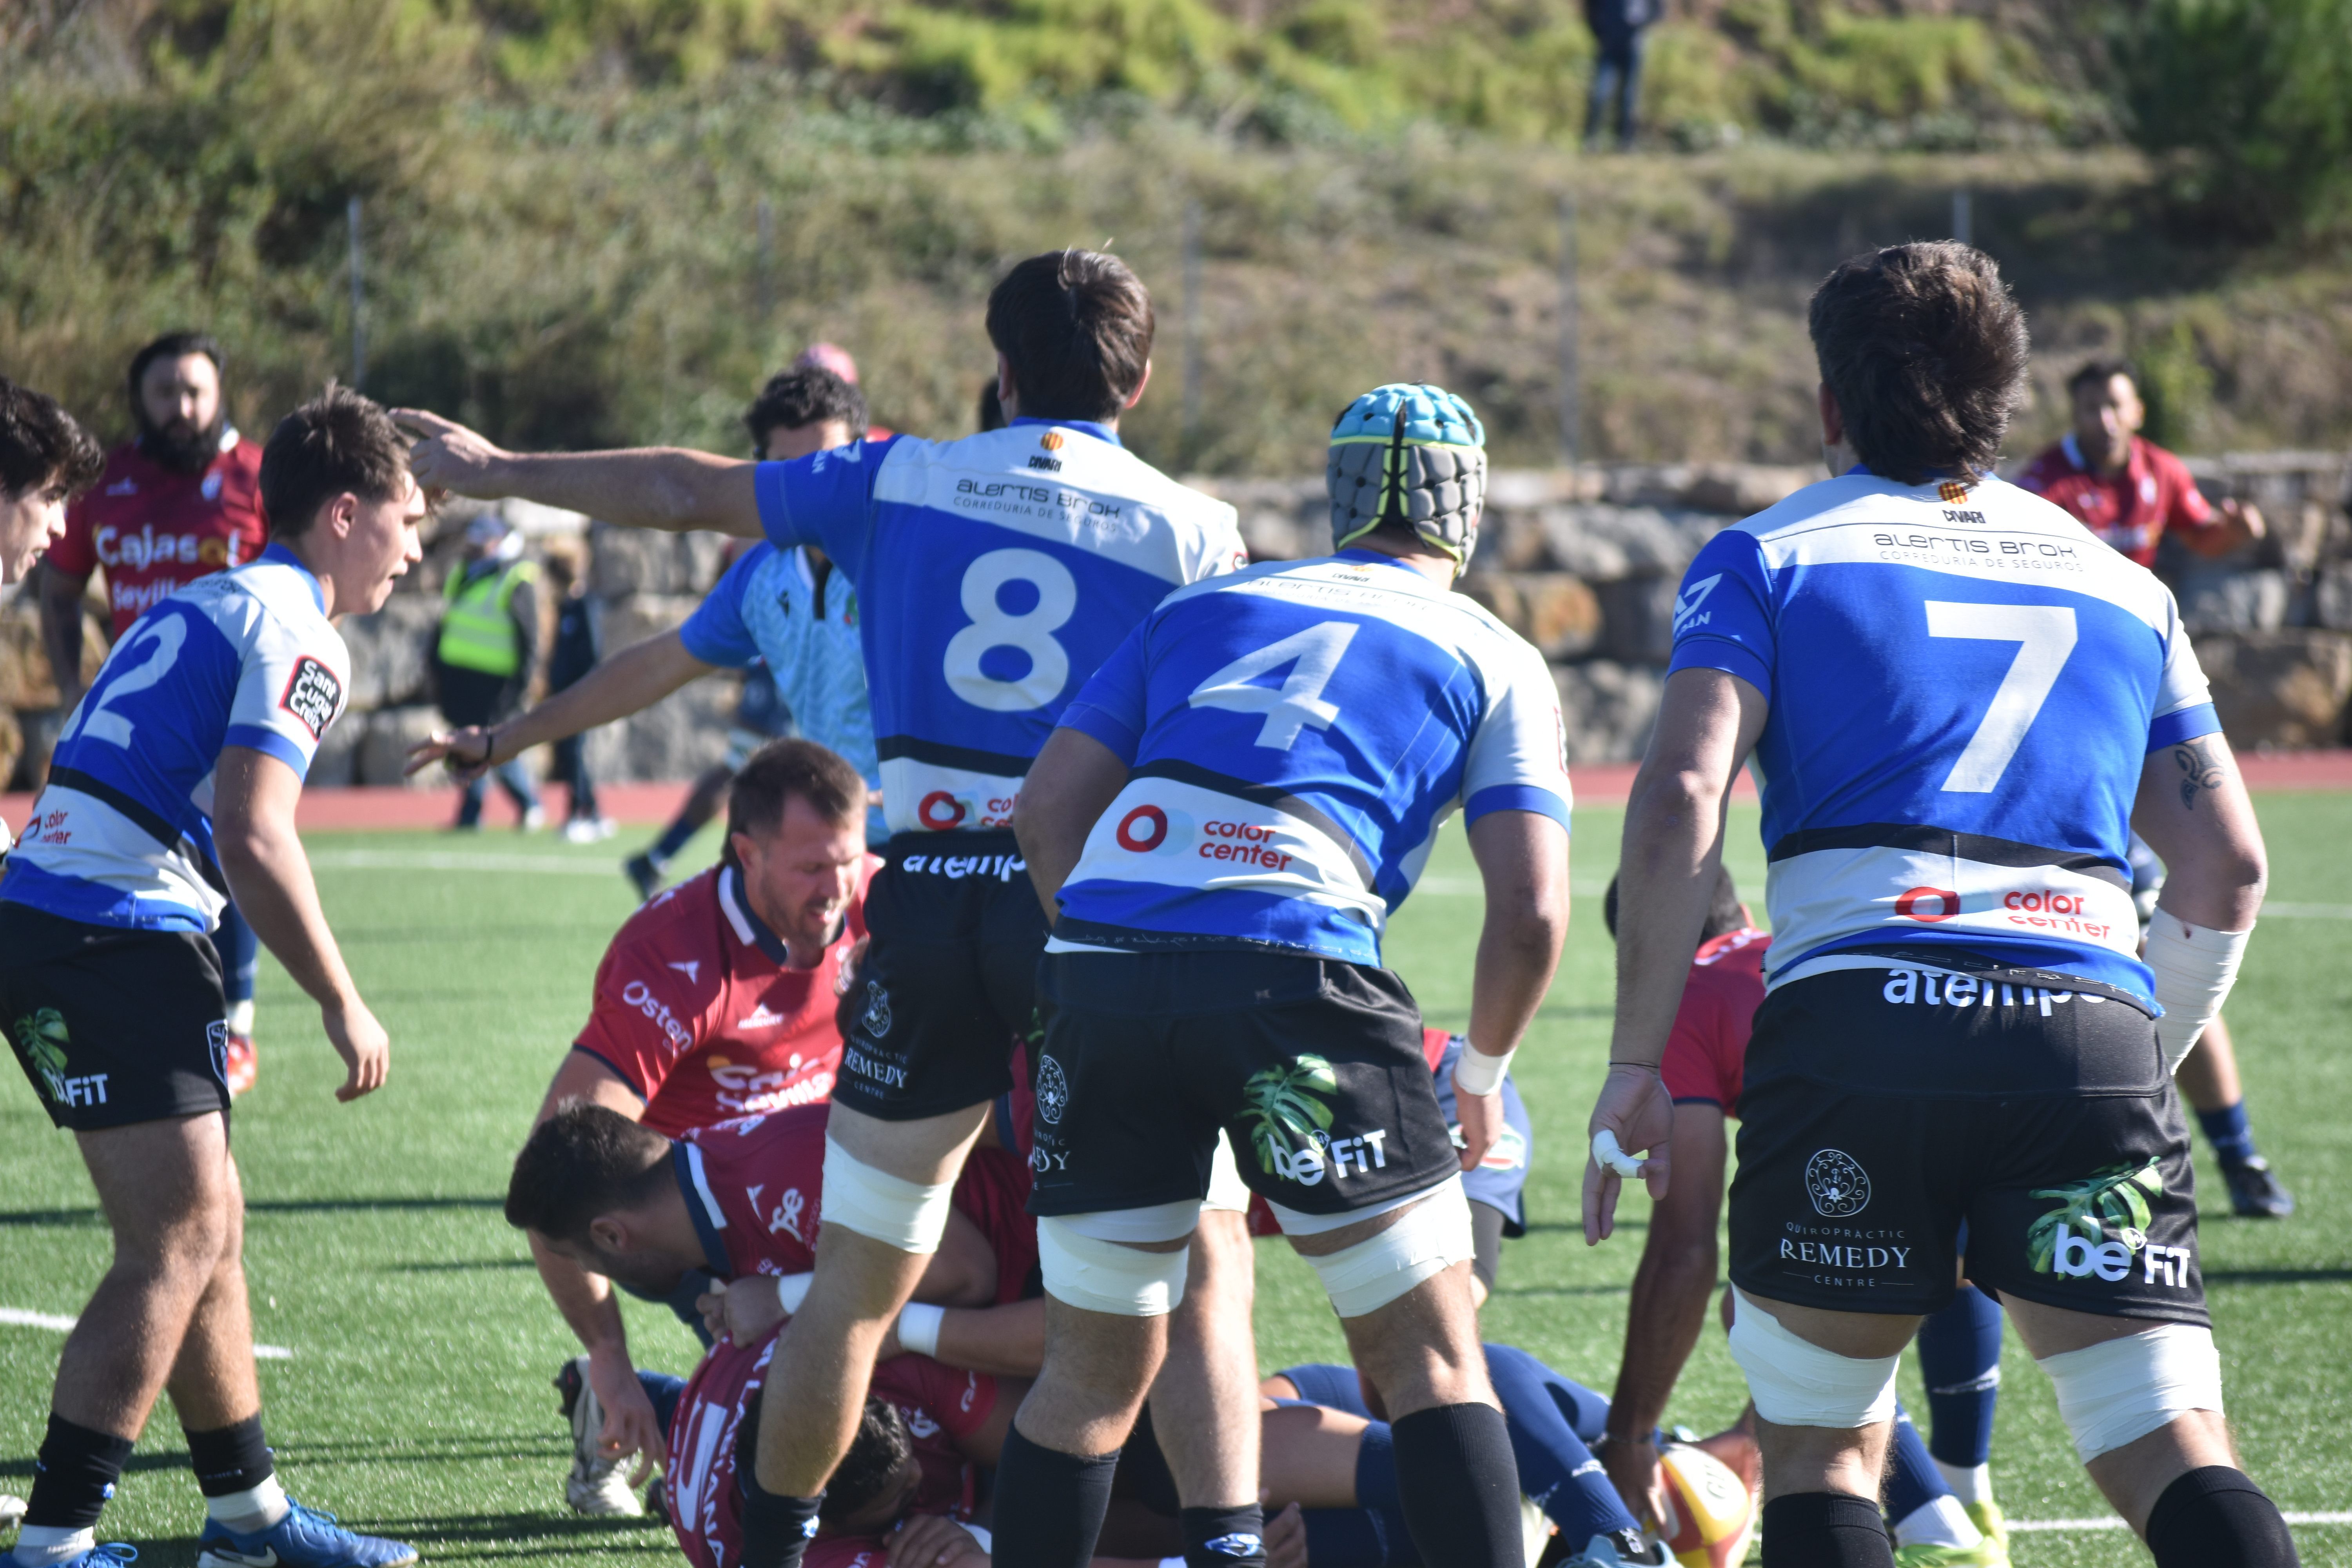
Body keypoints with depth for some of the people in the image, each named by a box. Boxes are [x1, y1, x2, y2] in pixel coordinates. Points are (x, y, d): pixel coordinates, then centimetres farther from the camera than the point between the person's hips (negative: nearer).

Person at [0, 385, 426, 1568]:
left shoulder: (210, 603, 22)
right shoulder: (298, 634, -8)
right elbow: (252, 839, -18)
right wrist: (343, 1005, -10)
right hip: (114, 935, -10)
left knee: (205, 1227, 16)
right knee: (180, 1242, -11)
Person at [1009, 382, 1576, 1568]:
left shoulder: (1202, 606, 24)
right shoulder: (1495, 663, 16)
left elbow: (1046, 815, 15)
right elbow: (1530, 914, 6)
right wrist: (1482, 1075, 22)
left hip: (1099, 967, 3)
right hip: (1296, 979, -3)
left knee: (1093, 1372, 15)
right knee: (1434, 1359, 7)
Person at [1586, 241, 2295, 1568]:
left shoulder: (1770, 558, 15)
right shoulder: (2121, 584, 25)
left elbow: (1680, 804, -1)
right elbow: (2229, 864, 19)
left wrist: (1637, 1063, 3)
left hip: (1855, 1021, -2)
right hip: (2087, 1018, 2)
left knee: (1822, 1454, 12)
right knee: (2174, 1457, -1)